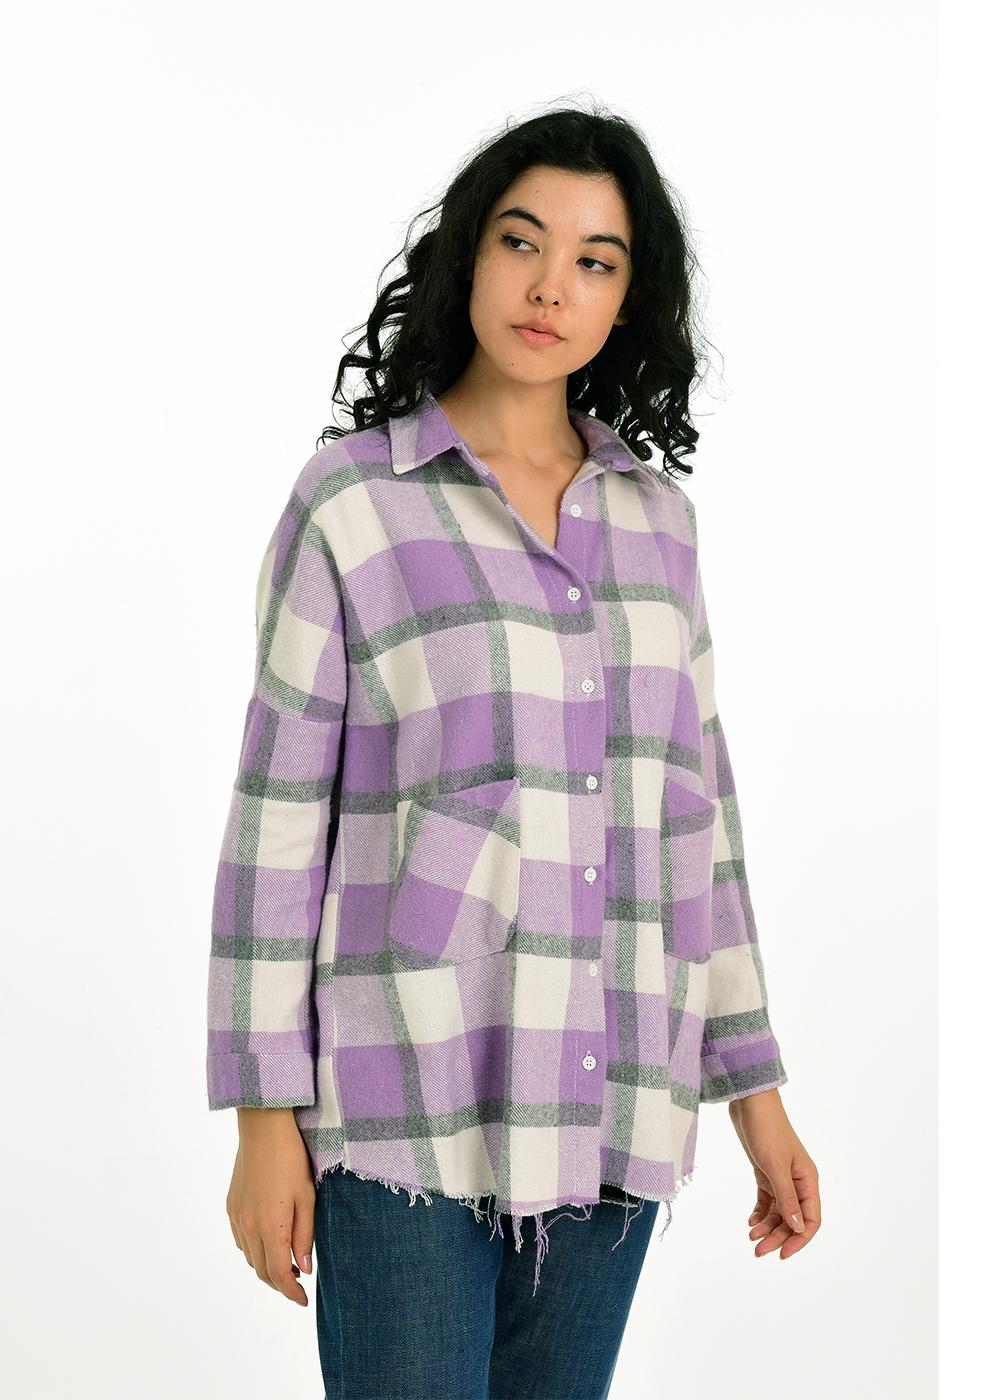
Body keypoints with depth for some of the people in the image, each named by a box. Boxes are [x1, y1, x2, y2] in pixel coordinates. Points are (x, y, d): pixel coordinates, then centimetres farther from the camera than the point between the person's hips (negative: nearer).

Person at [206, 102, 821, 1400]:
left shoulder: (654, 510, 8)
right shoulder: (351, 497, -5)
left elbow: (692, 800, 11)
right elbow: (281, 810, -4)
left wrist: (755, 1085, 10)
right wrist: (265, 1113, -5)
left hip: (609, 1100, 4)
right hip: (411, 1092, -4)